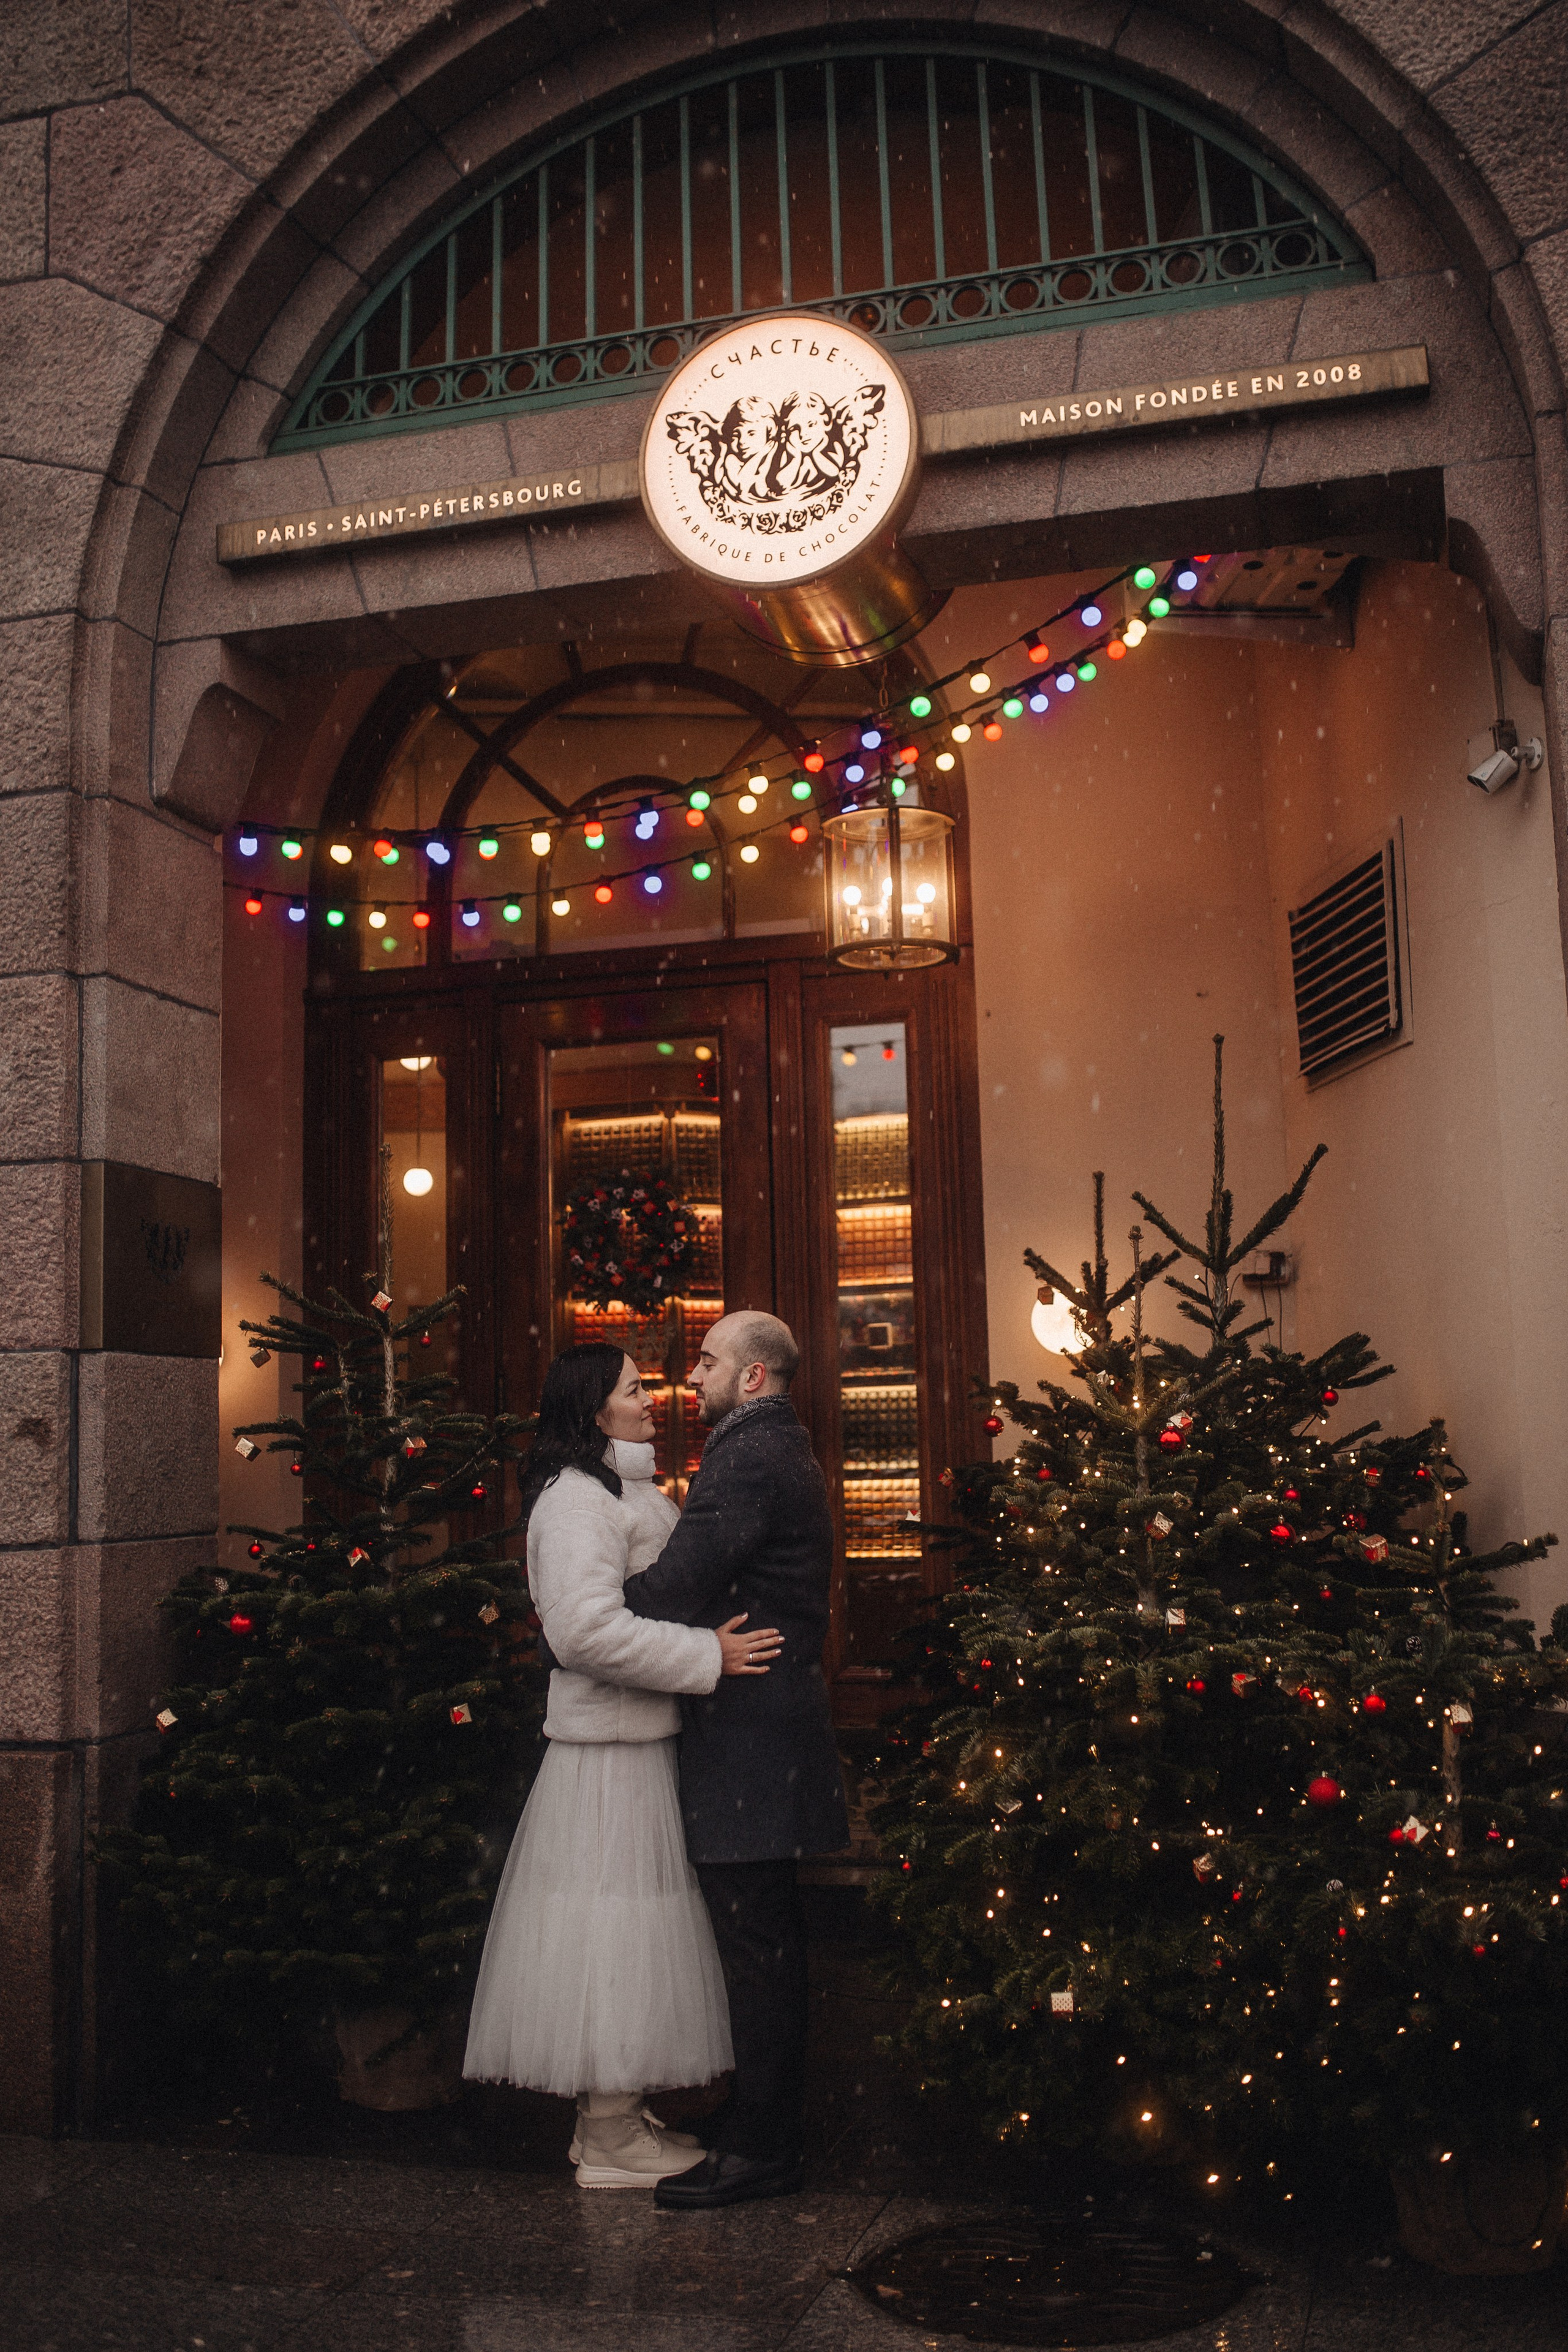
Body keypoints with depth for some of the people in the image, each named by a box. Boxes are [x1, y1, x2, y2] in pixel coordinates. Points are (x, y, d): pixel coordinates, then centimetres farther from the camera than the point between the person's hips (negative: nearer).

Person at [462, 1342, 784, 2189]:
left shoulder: (626, 1491, 17)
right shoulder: (576, 1499, -17)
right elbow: (588, 1630, -27)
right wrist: (709, 1657, -23)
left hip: (639, 1739, 10)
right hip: (609, 1748, -10)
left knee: (621, 1936, 16)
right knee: (613, 1929, -2)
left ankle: (615, 2115, 27)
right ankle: (609, 2145, 10)